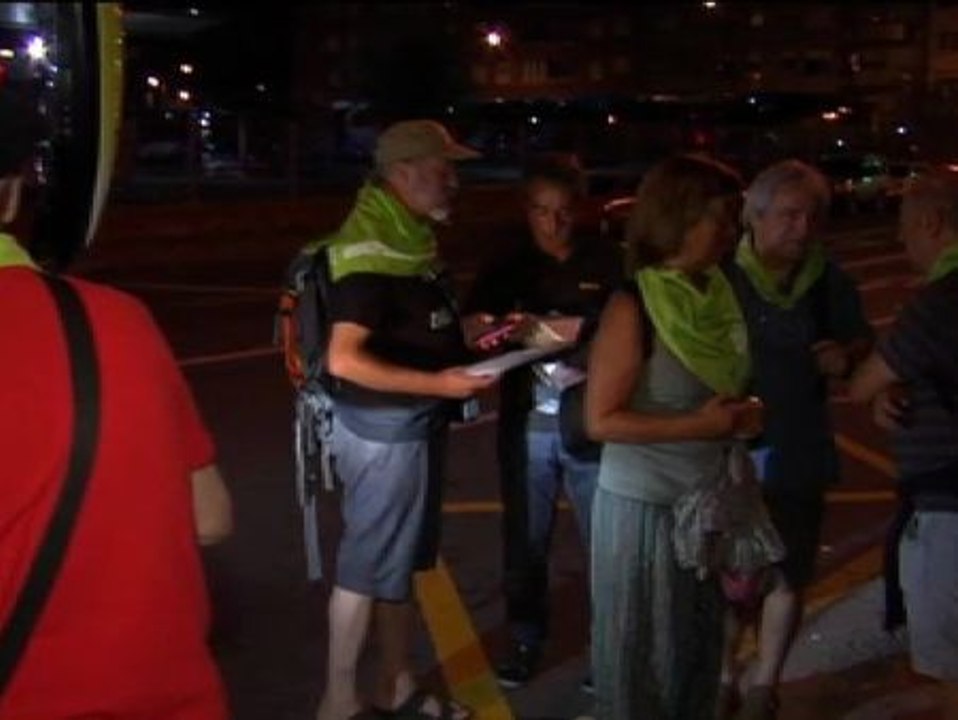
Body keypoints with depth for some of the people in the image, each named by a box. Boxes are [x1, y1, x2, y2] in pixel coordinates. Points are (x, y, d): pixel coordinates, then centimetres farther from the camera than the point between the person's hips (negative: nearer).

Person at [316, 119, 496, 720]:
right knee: (368, 566, 2)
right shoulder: (372, 252, -21)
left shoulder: (408, 237, 9)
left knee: (401, 560, 18)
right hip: (384, 429, -10)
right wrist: (440, 384, -30)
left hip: (414, 424, 10)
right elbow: (344, 360, -28)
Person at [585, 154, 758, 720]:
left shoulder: (719, 294, 1)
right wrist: (697, 426, -21)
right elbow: (601, 420, -18)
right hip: (645, 503, -6)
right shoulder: (634, 308, -18)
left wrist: (738, 415, -3)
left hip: (710, 497, 6)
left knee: (702, 638, 17)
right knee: (643, 647, 9)